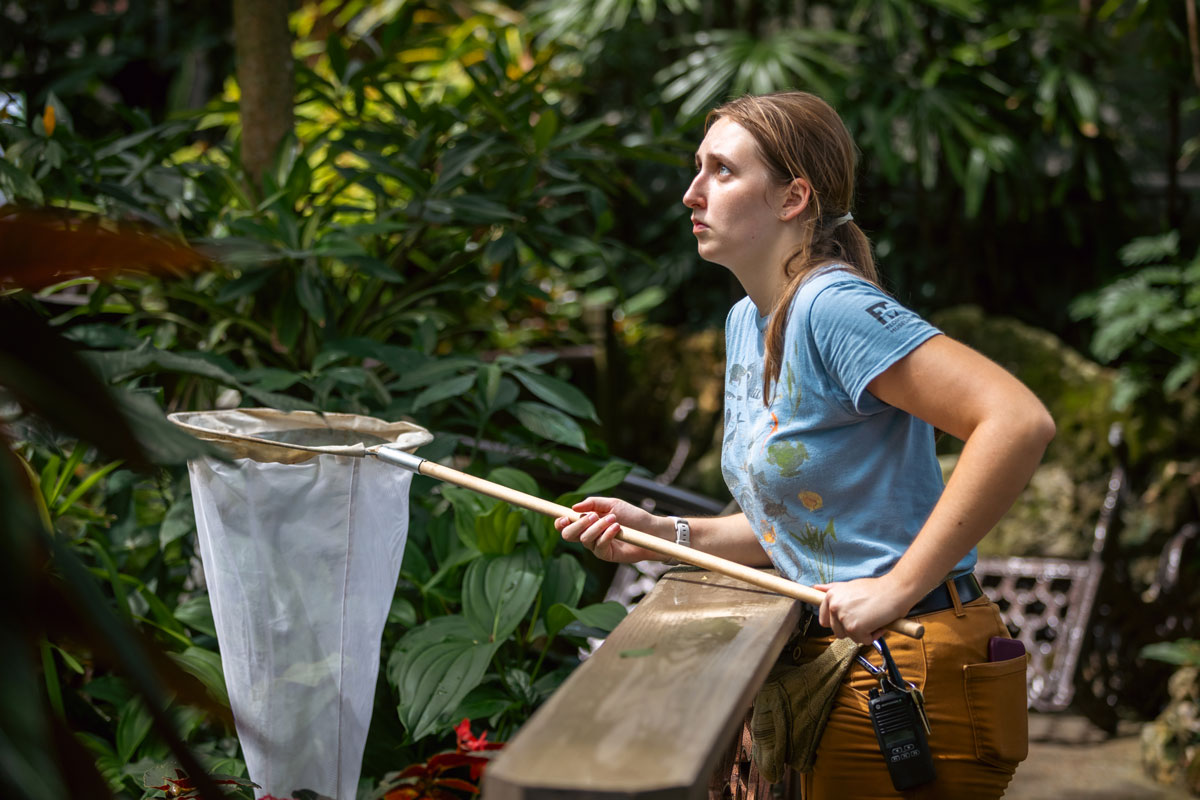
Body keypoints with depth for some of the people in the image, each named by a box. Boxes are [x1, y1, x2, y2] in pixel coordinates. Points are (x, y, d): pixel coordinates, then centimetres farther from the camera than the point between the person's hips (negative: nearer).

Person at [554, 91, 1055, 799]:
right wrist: (664, 535, 3)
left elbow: (1020, 423, -31)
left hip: (915, 679, -9)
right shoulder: (747, 322, 10)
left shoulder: (833, 306, -19)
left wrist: (898, 587, -28)